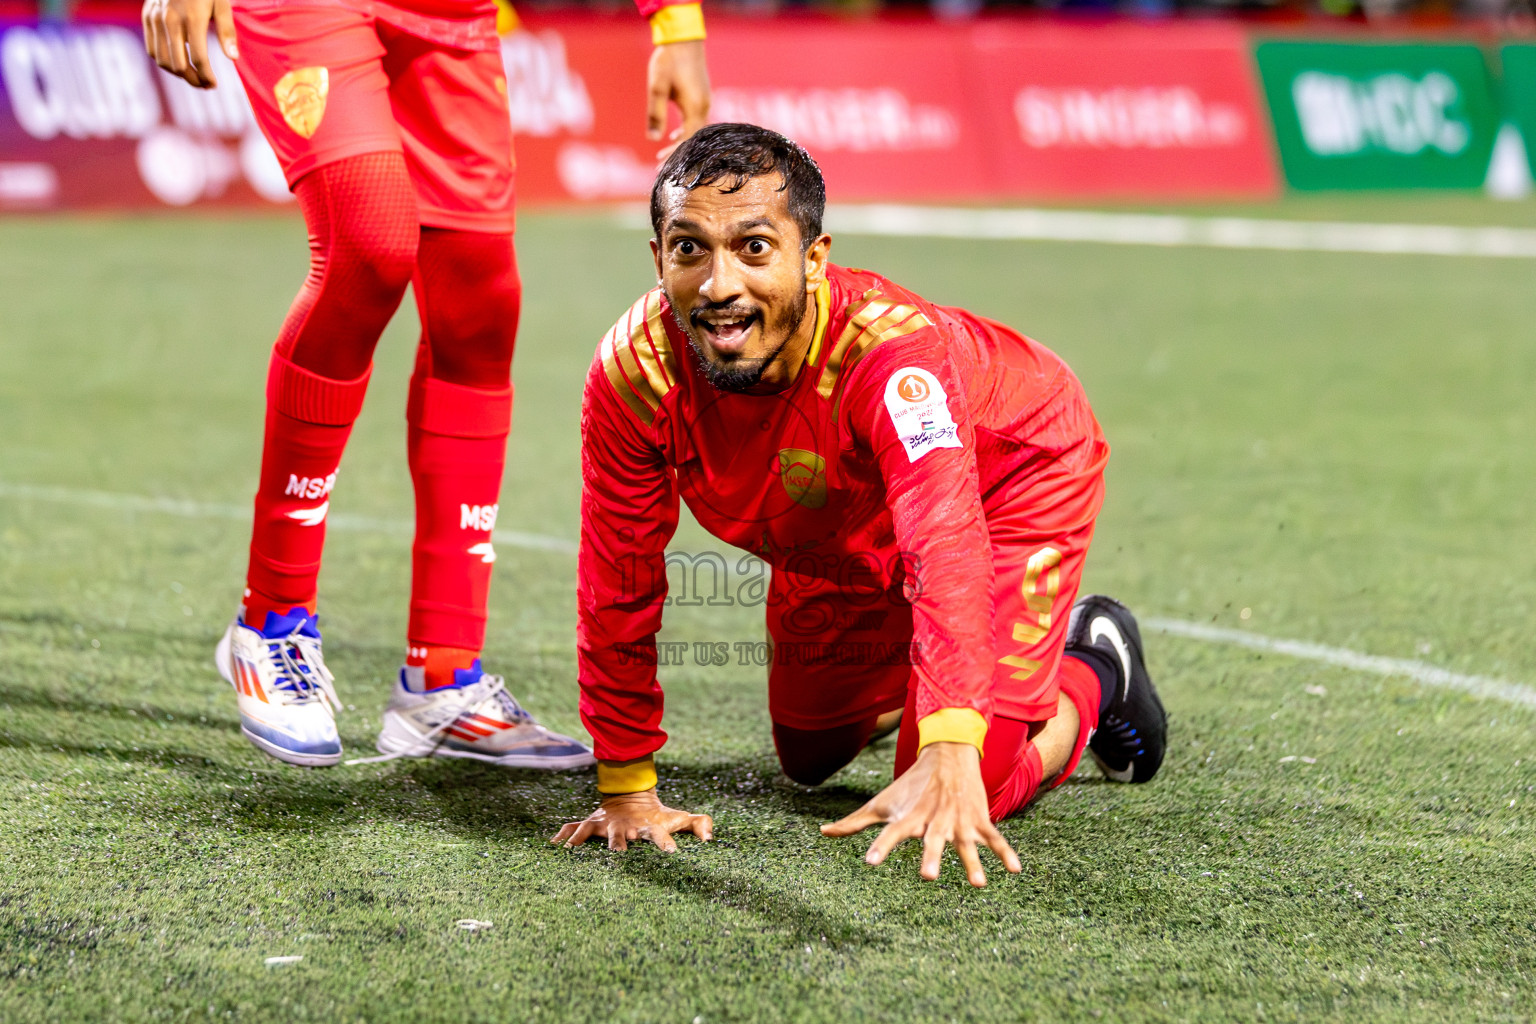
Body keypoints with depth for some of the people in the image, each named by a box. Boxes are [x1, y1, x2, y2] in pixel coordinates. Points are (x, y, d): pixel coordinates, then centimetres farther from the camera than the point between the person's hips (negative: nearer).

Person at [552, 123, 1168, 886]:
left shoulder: (891, 349, -46)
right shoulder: (635, 372, -33)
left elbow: (948, 550, -60)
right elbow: (617, 588, -21)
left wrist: (950, 758, -74)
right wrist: (626, 790, -18)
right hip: (838, 532, 5)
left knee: (971, 787, -14)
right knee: (809, 756, 20)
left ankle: (1095, 668, 18)